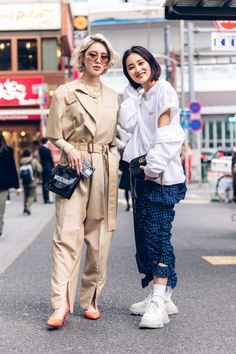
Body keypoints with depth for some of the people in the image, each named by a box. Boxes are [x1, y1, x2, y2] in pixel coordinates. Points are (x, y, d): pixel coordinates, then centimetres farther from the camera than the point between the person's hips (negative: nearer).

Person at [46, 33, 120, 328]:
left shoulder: (113, 97, 16)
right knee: (67, 234, -13)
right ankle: (61, 304, -14)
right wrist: (70, 149, -14)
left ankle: (91, 301, 13)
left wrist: (113, 161, 4)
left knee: (99, 238, 3)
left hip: (105, 169, 4)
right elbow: (54, 135, 4)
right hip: (74, 167, -4)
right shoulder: (65, 92, 5)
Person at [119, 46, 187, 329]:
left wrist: (153, 167, -17)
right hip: (140, 172, 8)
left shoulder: (163, 89, -4)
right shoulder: (137, 95, 19)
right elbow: (128, 124, 3)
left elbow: (165, 134, -12)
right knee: (145, 233, 7)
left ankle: (159, 302, -15)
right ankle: (161, 296, 13)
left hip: (160, 175, -8)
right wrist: (132, 93, 5)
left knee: (157, 233, -13)